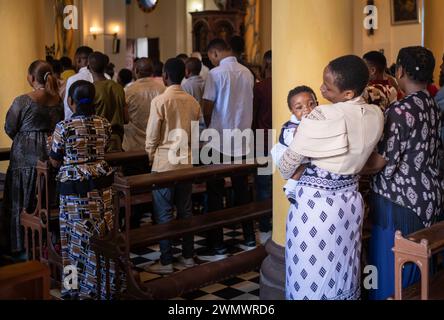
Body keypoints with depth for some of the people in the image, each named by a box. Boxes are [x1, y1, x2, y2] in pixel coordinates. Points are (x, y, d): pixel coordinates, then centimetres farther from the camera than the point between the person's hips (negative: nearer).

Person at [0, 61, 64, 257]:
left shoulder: (22, 101, -12)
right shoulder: (59, 100, 0)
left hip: (25, 155, -4)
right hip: (51, 153, 4)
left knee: (20, 200, 8)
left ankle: (18, 244, 17)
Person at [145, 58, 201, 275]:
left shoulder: (160, 101, -13)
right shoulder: (192, 102, 2)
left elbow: (152, 136, -9)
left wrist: (151, 157, 8)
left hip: (164, 162, -5)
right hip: (186, 162, 5)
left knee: (163, 213, 2)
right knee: (185, 210, 14)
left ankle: (166, 262, 7)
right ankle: (188, 257, 22)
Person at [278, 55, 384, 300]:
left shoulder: (322, 116, -21)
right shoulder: (376, 115, -1)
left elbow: (288, 164, -12)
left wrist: (297, 175, 7)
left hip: (316, 202, -6)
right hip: (350, 199, 7)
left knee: (310, 274, 9)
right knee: (342, 271, 19)